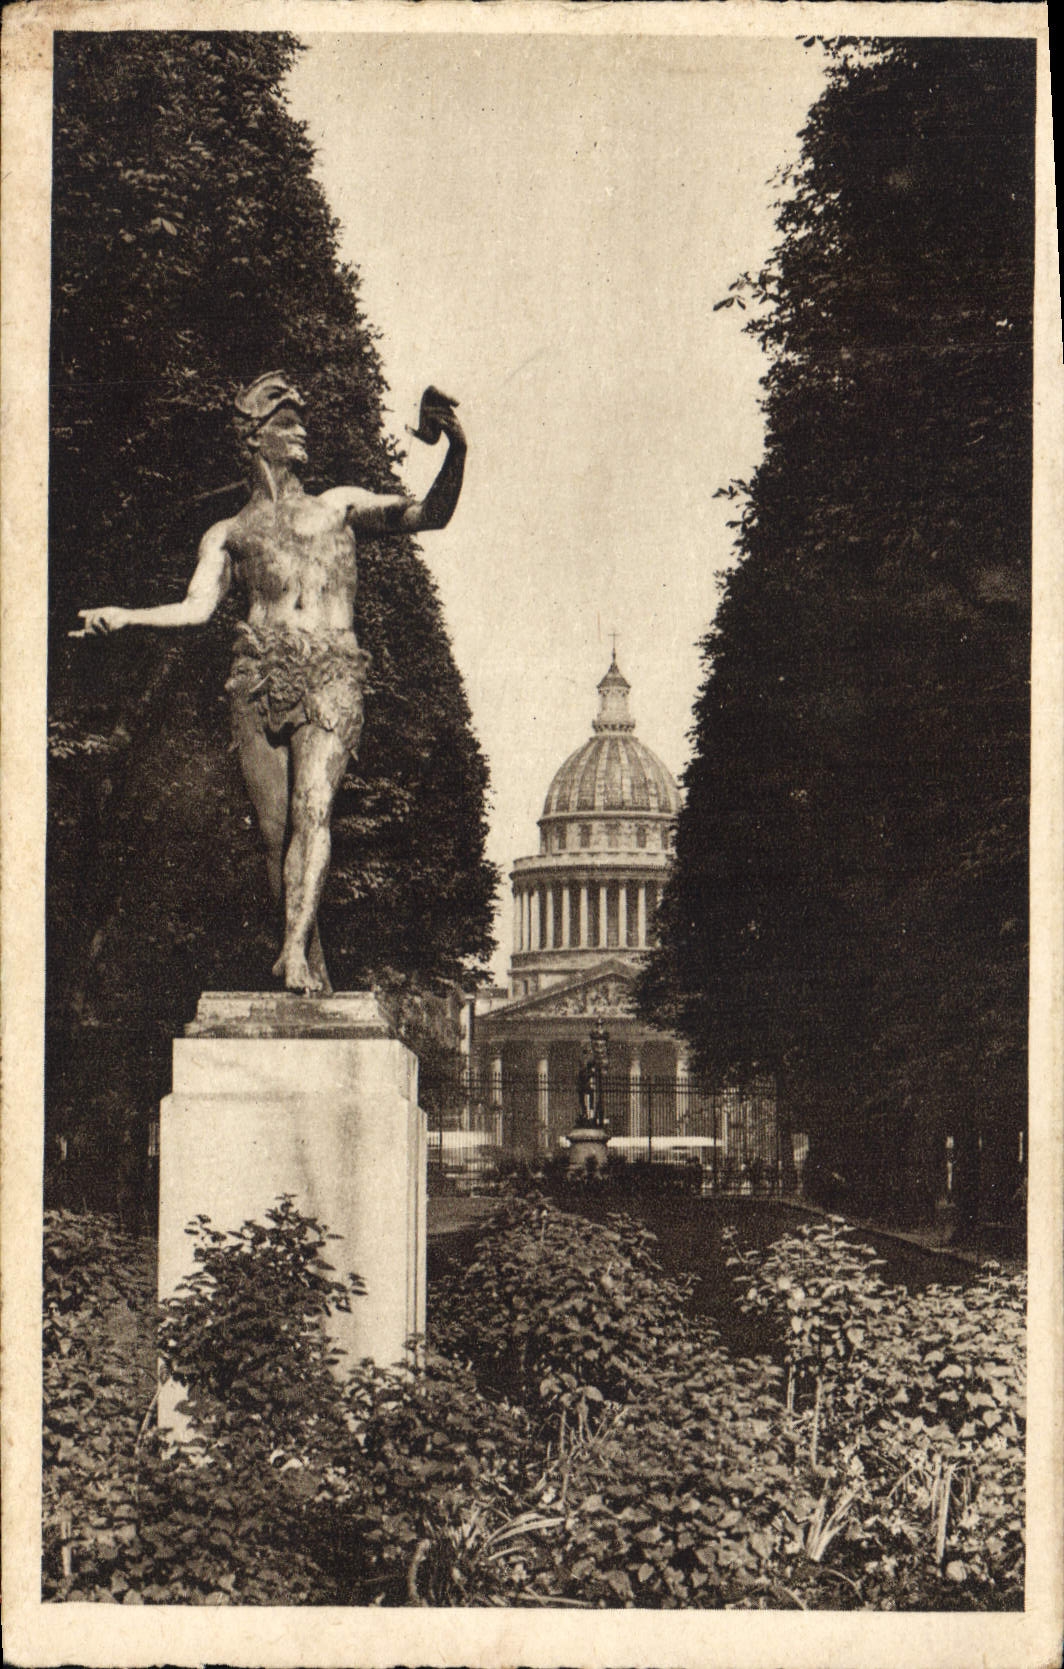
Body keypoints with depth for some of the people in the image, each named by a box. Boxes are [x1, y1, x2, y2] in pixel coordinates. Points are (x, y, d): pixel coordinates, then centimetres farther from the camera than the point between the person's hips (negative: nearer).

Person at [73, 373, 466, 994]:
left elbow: (430, 515, 16)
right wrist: (122, 616, -4)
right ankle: (313, 962, 5)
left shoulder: (339, 505, 25)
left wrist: (457, 453, -1)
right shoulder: (228, 533, 25)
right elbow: (196, 607, 11)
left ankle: (295, 949, -27)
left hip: (332, 671, -1)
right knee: (276, 827, -5)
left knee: (314, 808, -20)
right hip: (261, 673, 1)